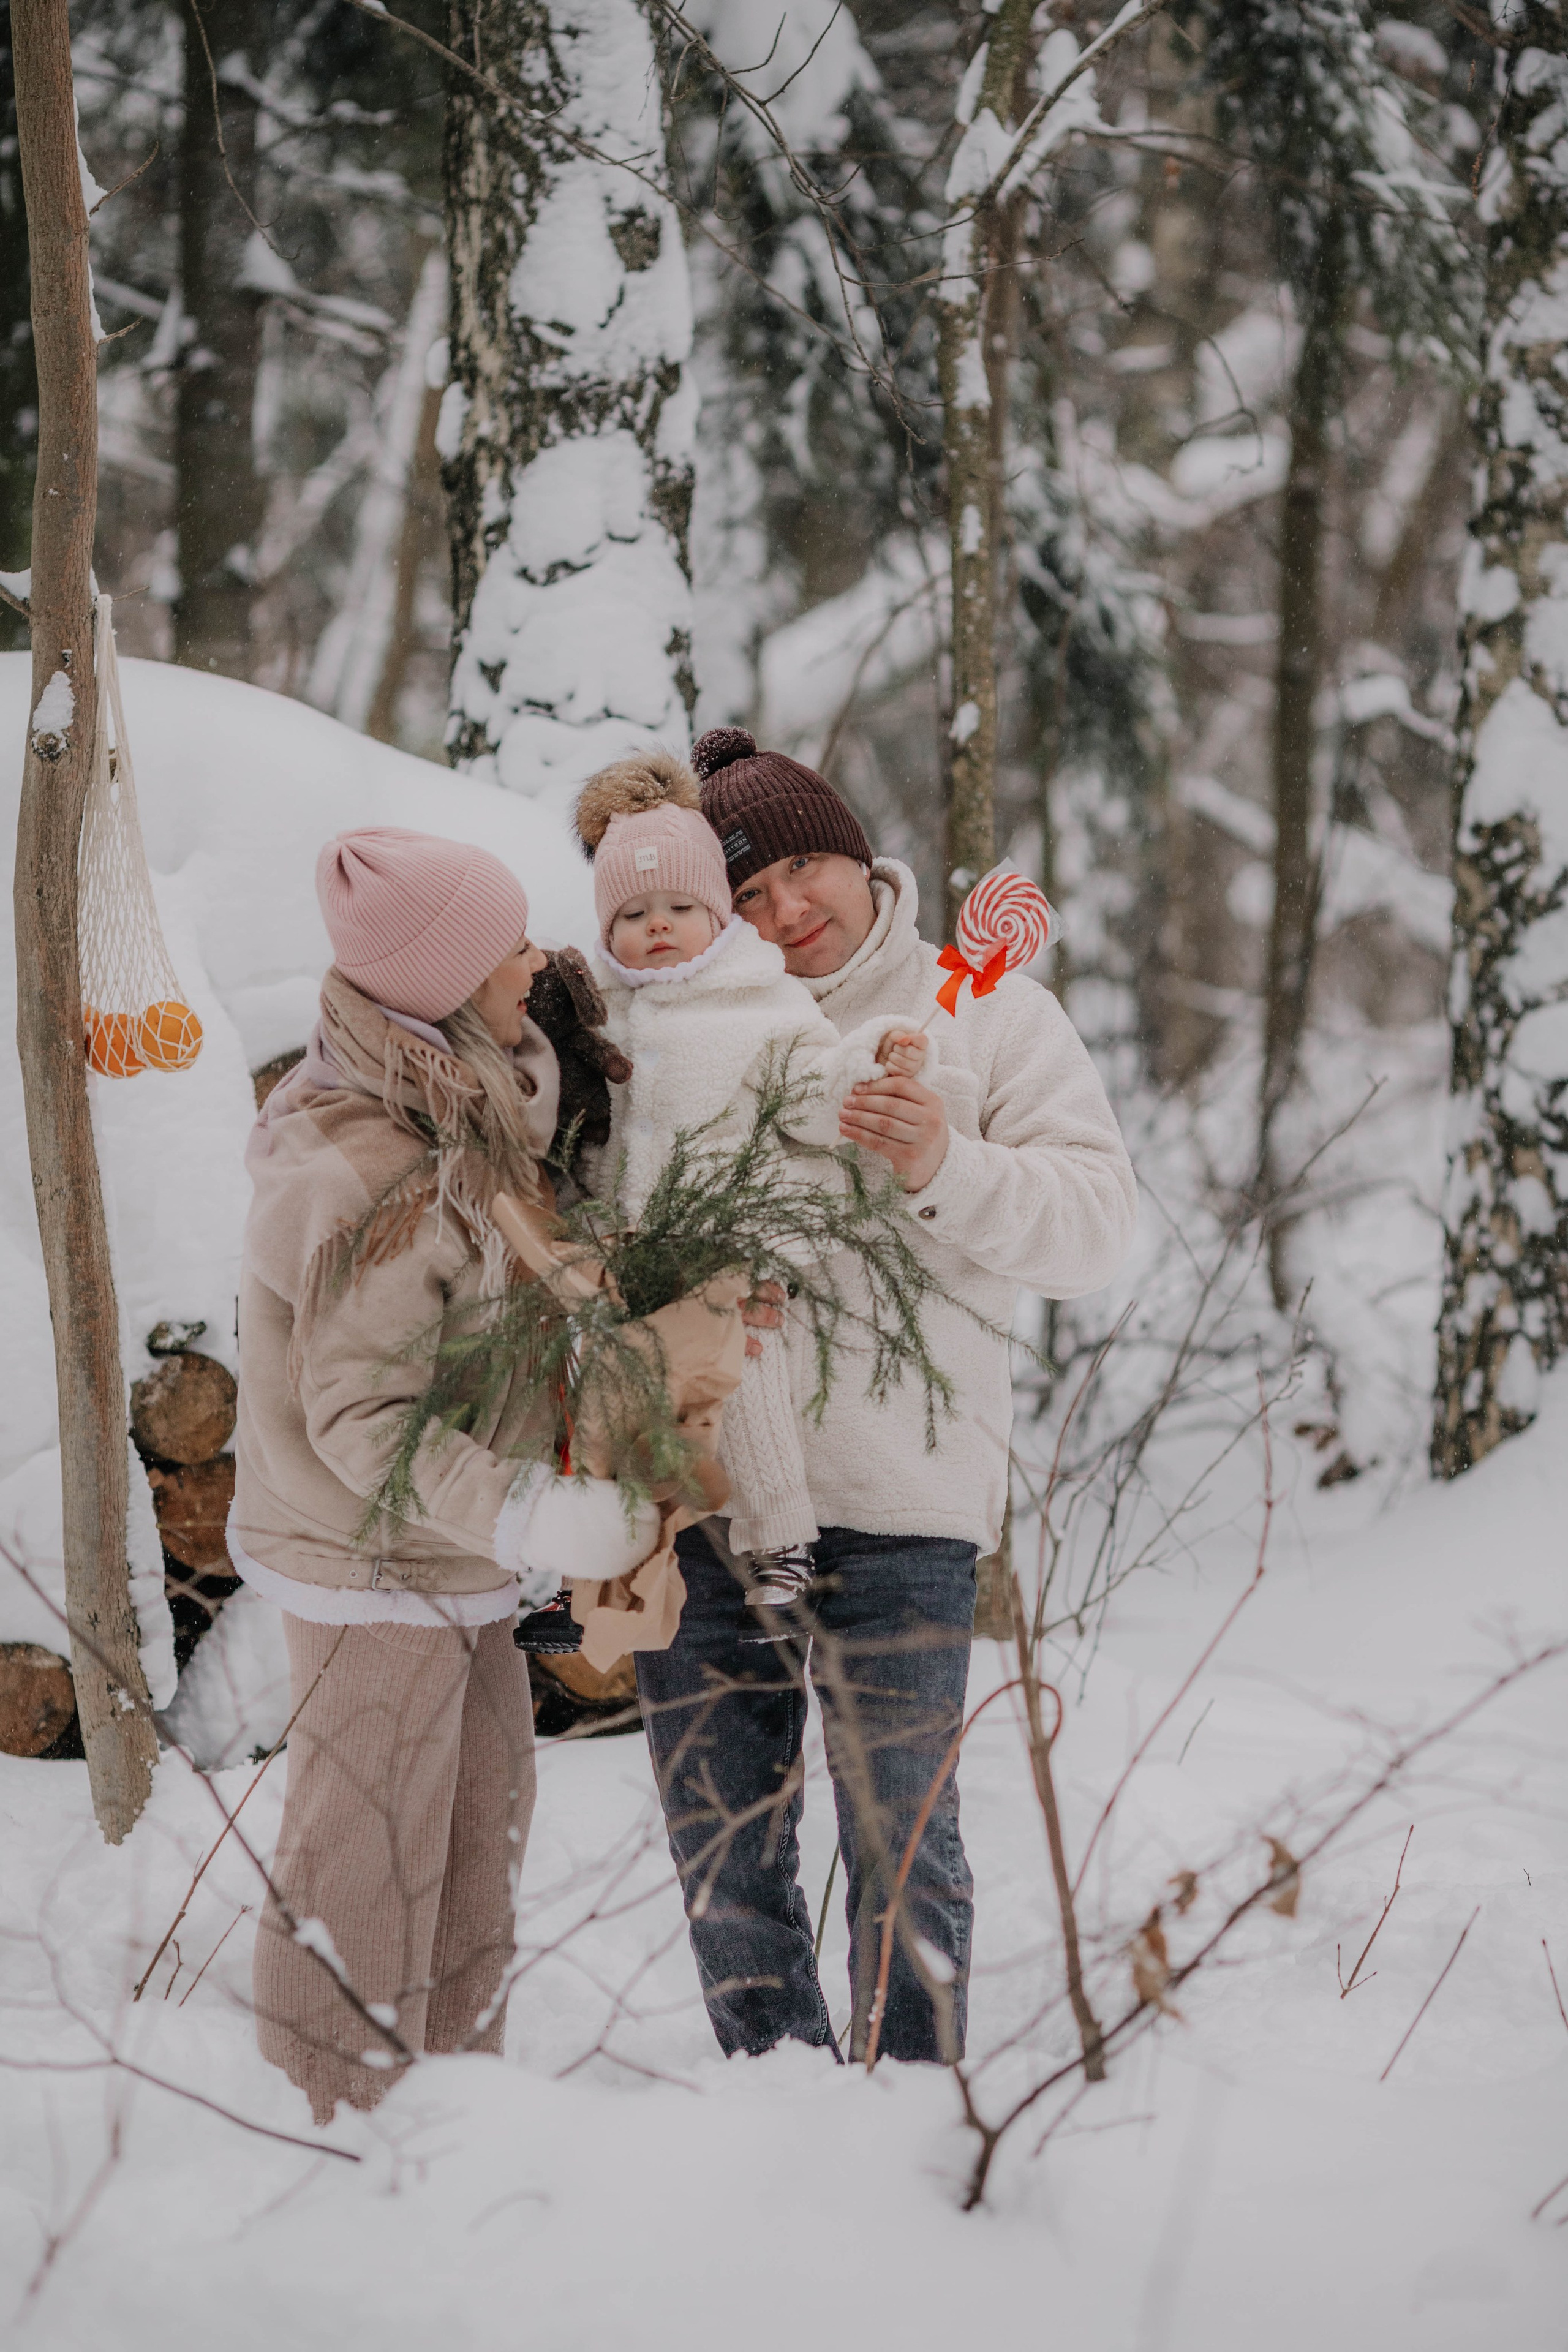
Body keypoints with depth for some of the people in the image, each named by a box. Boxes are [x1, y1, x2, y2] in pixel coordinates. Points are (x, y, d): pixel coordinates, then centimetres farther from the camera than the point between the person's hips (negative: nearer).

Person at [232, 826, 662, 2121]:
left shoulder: (474, 1110, 3)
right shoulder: (366, 1182, -28)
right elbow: (360, 1419, -28)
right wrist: (531, 1520, -33)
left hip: (449, 1563, 10)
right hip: (374, 1570, -10)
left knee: (483, 1810, 21)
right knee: (367, 1857, 1)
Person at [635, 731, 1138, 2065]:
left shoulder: (986, 1013, 7)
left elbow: (1098, 1224, -3)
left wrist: (944, 1169, -18)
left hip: (894, 1502, -3)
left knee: (900, 1843, -1)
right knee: (720, 1839, 9)